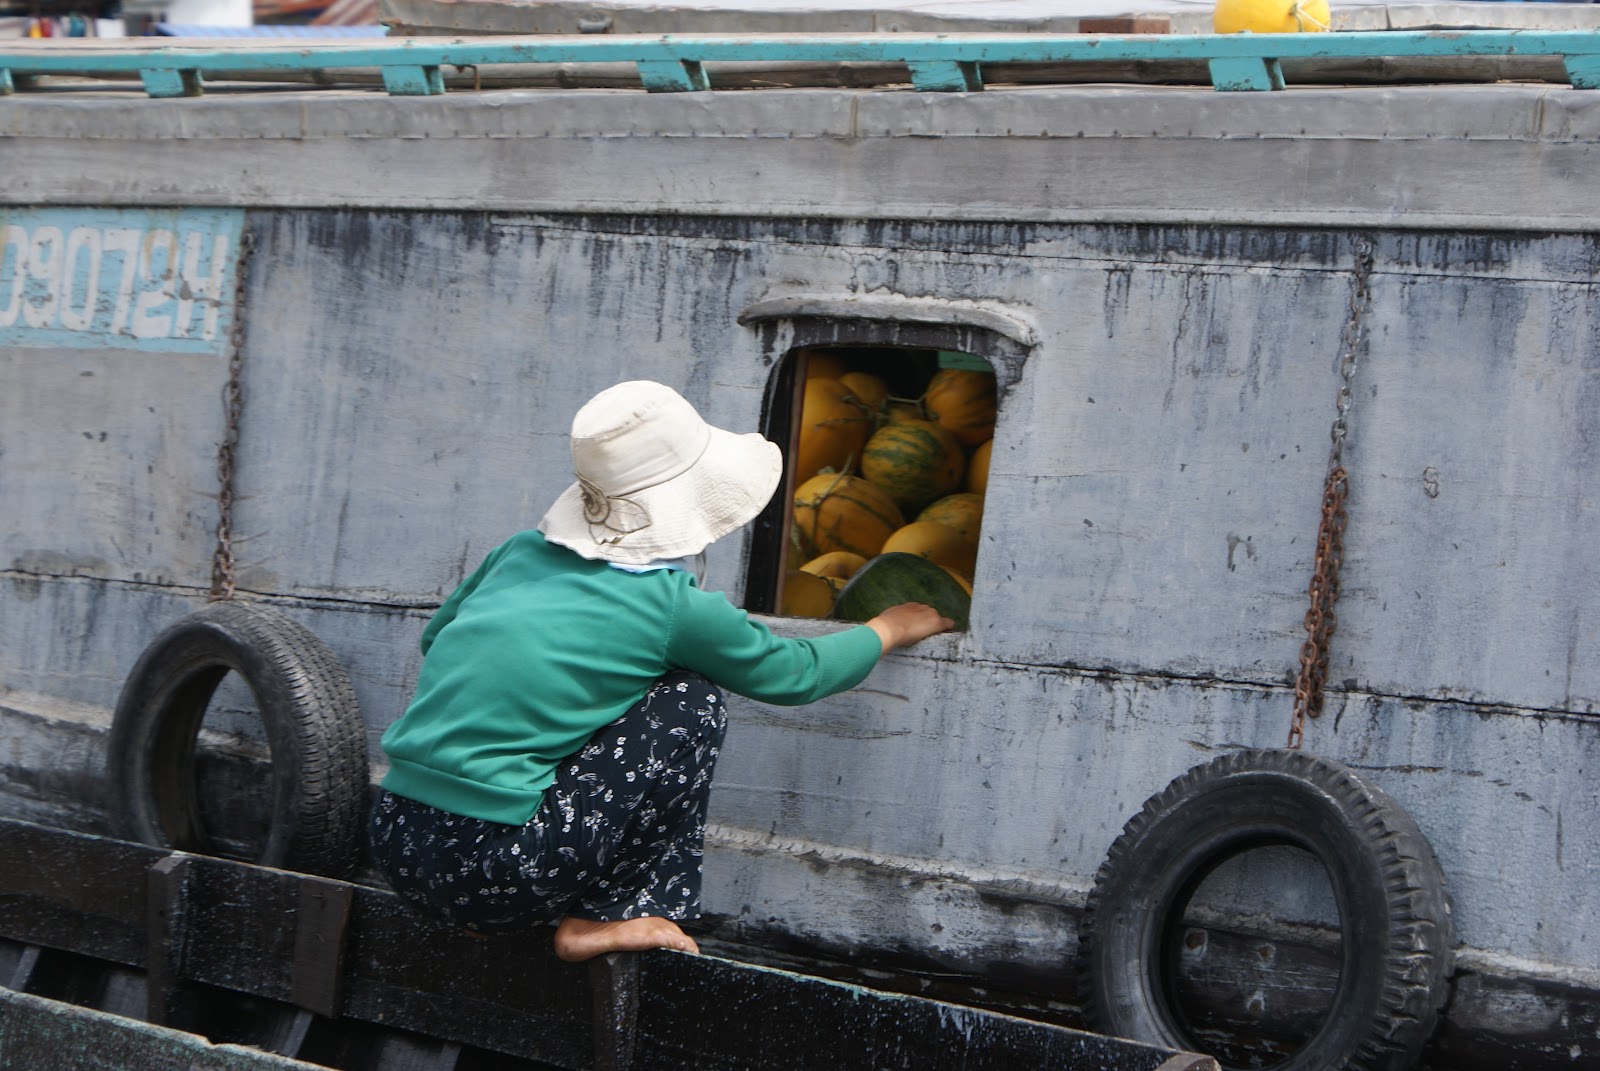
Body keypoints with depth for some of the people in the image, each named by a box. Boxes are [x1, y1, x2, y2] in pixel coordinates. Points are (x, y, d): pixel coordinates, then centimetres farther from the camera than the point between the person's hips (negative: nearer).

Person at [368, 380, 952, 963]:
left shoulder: (522, 550, 11)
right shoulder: (672, 605, -6)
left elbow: (434, 637, 28)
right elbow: (798, 672, 11)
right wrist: (889, 628, 30)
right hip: (493, 868, -7)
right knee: (691, 703, 5)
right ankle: (608, 919, 8)